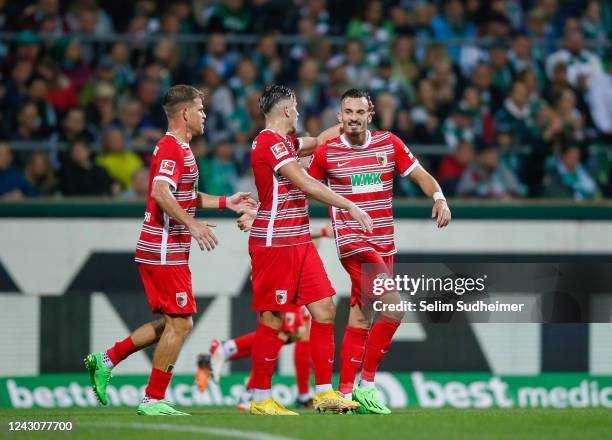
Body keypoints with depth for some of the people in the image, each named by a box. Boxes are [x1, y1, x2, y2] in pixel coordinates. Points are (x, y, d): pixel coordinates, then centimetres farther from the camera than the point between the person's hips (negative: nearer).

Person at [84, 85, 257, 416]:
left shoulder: (179, 148, 19)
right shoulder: (171, 149, -14)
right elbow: (161, 193, -28)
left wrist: (226, 202, 24)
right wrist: (192, 225, -31)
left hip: (165, 250, 10)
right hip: (165, 250, -10)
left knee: (174, 323, 14)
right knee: (180, 323, -7)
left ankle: (107, 360, 16)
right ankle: (153, 400, -2)